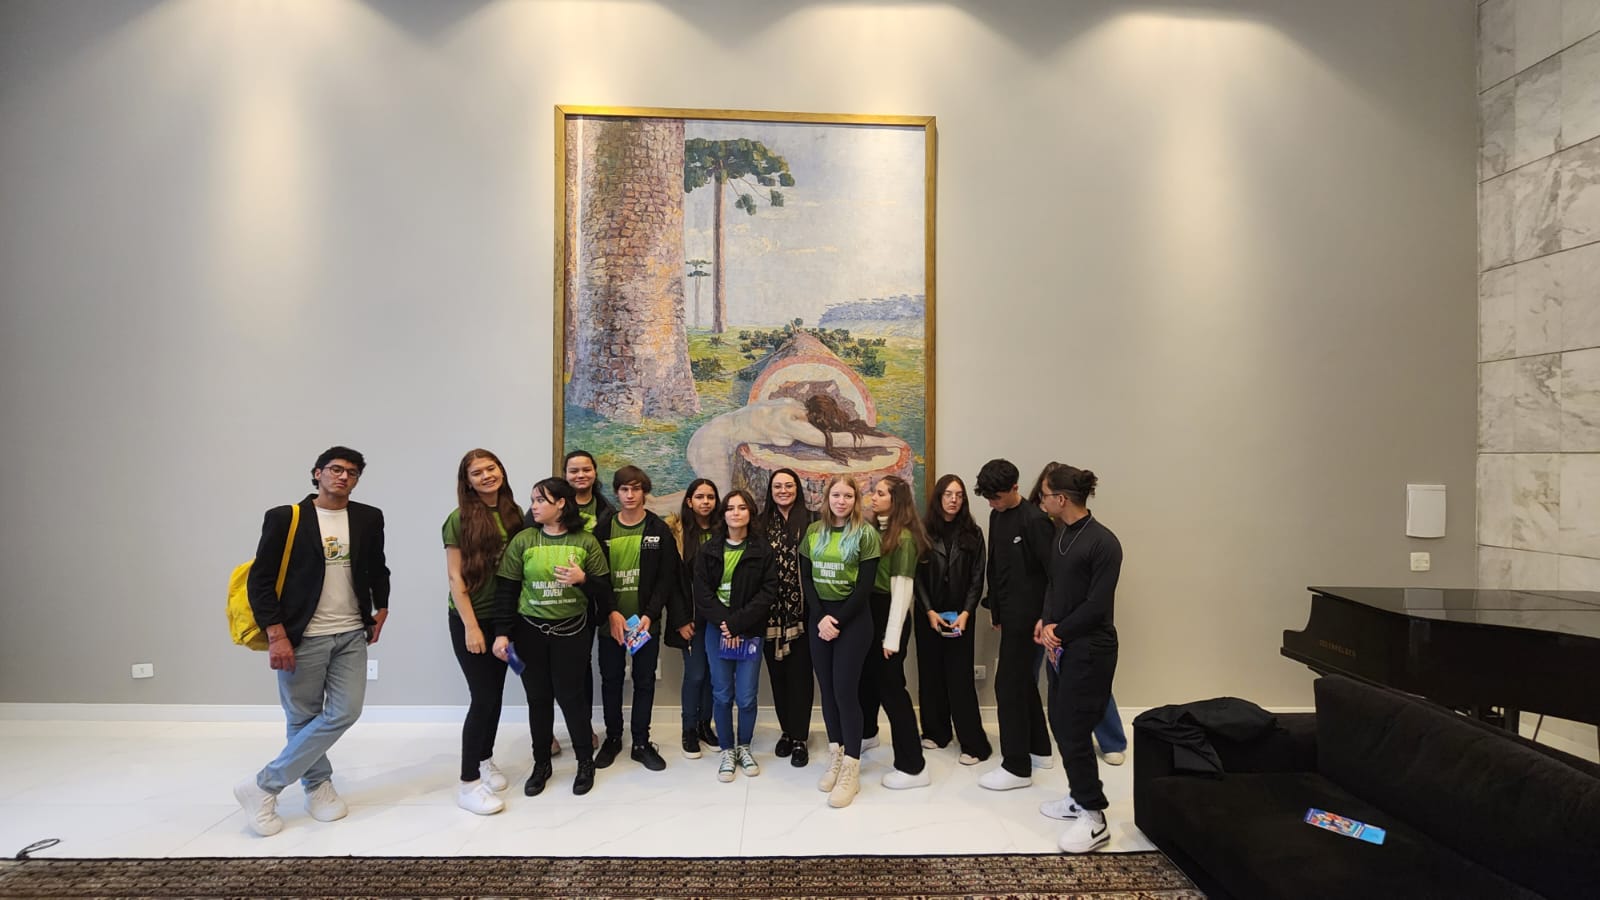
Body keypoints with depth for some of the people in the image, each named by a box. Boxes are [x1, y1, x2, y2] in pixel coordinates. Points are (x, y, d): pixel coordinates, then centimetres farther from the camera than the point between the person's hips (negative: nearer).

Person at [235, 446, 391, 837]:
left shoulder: (369, 518, 4)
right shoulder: (285, 518, -7)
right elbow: (261, 579, -7)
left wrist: (381, 609, 10)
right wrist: (276, 634, -13)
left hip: (351, 635, 4)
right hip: (302, 637, -3)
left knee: (345, 713, -1)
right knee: (303, 719, 7)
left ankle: (264, 785, 15)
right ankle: (317, 787, 26)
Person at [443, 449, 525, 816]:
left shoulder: (514, 514, 2)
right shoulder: (459, 520, -12)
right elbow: (455, 578, -12)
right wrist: (471, 626, -14)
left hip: (504, 617, 5)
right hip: (469, 619, -5)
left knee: (495, 693, 15)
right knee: (483, 697, -4)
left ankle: (485, 759, 34)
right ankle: (468, 783, 10)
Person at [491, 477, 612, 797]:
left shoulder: (586, 541, -3)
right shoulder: (522, 540, -2)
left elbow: (604, 588, -2)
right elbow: (505, 589, -2)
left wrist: (583, 579, -22)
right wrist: (502, 632, -6)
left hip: (572, 630, -1)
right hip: (530, 630, 1)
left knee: (570, 694, 2)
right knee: (538, 697, 9)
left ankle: (585, 762, 21)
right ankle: (541, 763, 28)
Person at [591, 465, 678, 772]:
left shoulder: (659, 530, -2)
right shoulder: (603, 529, 1)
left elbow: (667, 578, -4)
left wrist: (650, 614, -13)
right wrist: (610, 613, -13)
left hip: (646, 620, -1)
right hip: (611, 620, 1)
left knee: (645, 681, 8)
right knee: (611, 680, 12)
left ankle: (641, 743, 22)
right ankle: (612, 738, 29)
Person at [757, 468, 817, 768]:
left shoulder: (811, 519, -2)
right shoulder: (763, 522, 7)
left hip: (801, 611, -3)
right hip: (771, 612, 3)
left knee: (799, 673, 2)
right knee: (777, 673, 11)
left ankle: (800, 738, 15)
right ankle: (786, 731, 27)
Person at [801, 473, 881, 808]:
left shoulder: (866, 534, -6)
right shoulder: (813, 532, 7)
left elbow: (865, 586, -10)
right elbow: (806, 578, 4)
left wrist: (838, 621, -13)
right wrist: (820, 617, -9)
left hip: (853, 619, -4)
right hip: (819, 617, 4)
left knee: (845, 689, -5)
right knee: (826, 689, 8)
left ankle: (851, 770, 6)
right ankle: (835, 758, 24)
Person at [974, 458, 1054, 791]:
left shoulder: (1034, 520, -16)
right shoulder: (996, 516, 8)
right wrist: (994, 606, 15)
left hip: (1025, 613, -8)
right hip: (1007, 611, 8)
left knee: (1008, 685, -4)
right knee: (1024, 680, 18)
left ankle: (1017, 767, 6)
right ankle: (1039, 748, 34)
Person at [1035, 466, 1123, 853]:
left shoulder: (1103, 542, -18)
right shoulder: (1061, 534, 8)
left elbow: (1097, 605, -19)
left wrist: (1058, 631, -12)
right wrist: (1045, 622, -5)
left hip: (1089, 649, -8)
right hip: (1061, 645, 8)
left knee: (1074, 729, -3)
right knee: (1060, 722, 15)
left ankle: (1094, 818, 12)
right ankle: (1078, 798, 31)